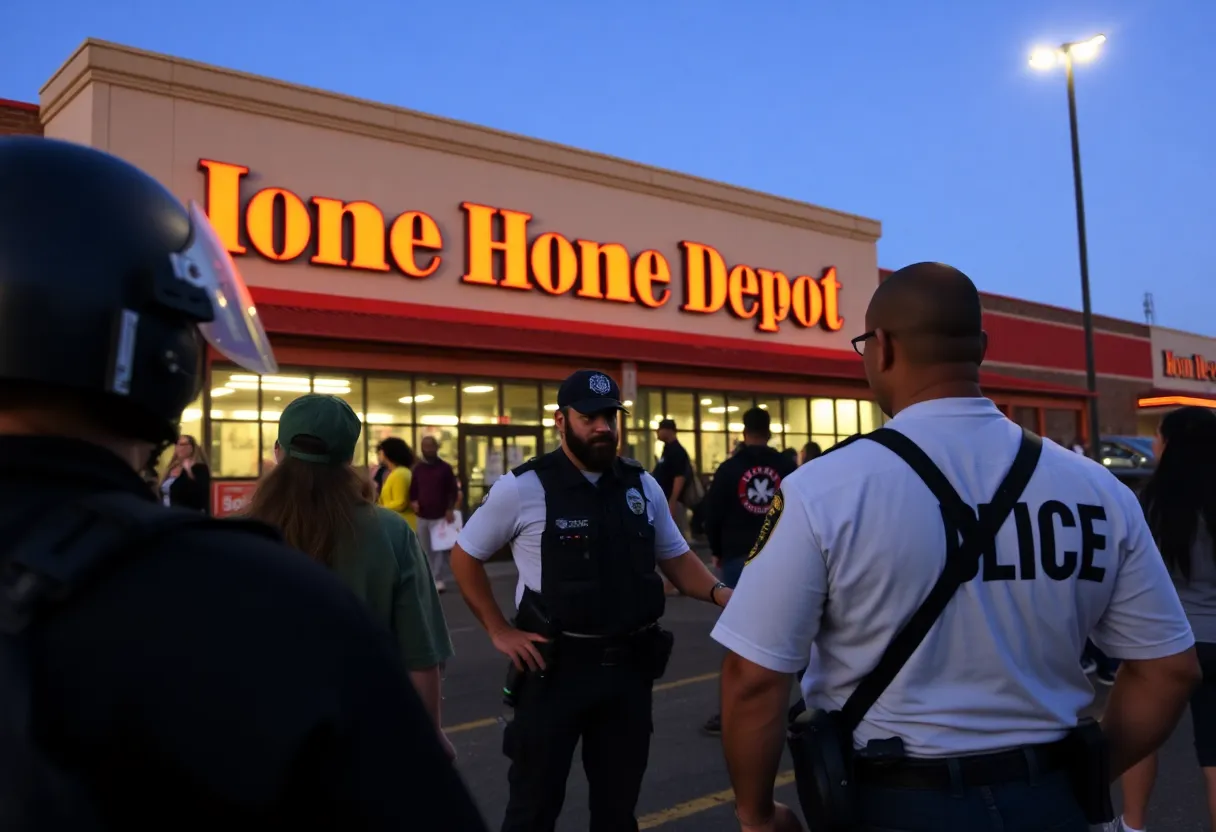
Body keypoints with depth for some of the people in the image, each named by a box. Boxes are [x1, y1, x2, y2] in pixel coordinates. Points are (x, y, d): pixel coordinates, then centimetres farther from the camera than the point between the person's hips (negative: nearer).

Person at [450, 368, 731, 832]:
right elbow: (465, 556, 1)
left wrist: (719, 593, -9)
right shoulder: (523, 488, -10)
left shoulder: (643, 486, 3)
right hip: (555, 666, -4)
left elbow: (676, 558, 10)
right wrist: (499, 631, -5)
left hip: (629, 665, 4)